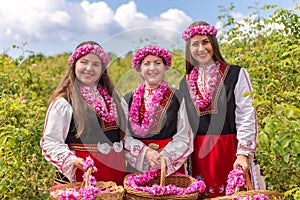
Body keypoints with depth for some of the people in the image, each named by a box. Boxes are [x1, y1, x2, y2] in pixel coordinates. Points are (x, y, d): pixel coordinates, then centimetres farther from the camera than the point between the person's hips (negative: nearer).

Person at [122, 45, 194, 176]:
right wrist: (145, 152, -14)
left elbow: (184, 137, -1)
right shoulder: (128, 100, 7)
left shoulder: (177, 98, 2)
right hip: (137, 165, 1)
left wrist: (164, 156, -15)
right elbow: (124, 136, 2)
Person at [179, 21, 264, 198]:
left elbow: (246, 117, -6)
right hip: (199, 154, 3)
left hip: (229, 150, -3)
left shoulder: (236, 74, -1)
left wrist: (243, 154, -13)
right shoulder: (185, 83, 10)